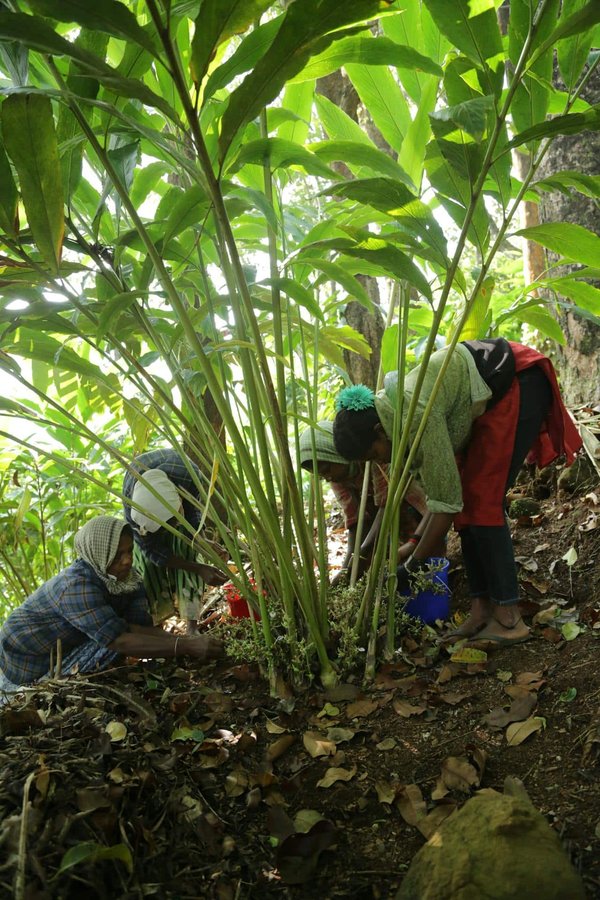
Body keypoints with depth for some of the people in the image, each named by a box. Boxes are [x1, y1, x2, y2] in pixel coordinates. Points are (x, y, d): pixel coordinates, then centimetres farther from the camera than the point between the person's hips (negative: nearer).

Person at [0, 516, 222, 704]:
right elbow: (119, 641, -42)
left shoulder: (127, 577, -12)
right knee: (112, 643, -25)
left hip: (64, 649, 9)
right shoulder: (77, 585, -34)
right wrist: (186, 647, -46)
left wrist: (186, 640, -35)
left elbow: (139, 627, -19)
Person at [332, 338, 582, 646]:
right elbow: (444, 488, 4)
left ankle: (508, 619, -8)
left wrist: (412, 564, -15)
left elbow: (446, 500, -24)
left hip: (521, 386, -9)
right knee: (466, 496, 1)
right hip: (489, 399, 9)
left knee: (482, 500, -13)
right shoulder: (398, 419, -2)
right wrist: (415, 542, -1)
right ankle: (482, 609, 4)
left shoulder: (415, 413, -30)